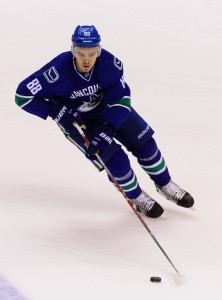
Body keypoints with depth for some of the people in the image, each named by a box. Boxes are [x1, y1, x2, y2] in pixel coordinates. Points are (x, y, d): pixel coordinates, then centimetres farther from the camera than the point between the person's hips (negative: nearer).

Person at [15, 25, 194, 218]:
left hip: (106, 106, 3)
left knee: (144, 141, 3)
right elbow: (23, 95, -30)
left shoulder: (108, 63, -29)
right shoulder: (60, 70, -36)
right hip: (74, 119, -3)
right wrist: (56, 111, -33)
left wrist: (107, 129, -31)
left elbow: (121, 98, -21)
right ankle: (136, 198, 14)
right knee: (115, 159, -14)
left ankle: (164, 185, 29)